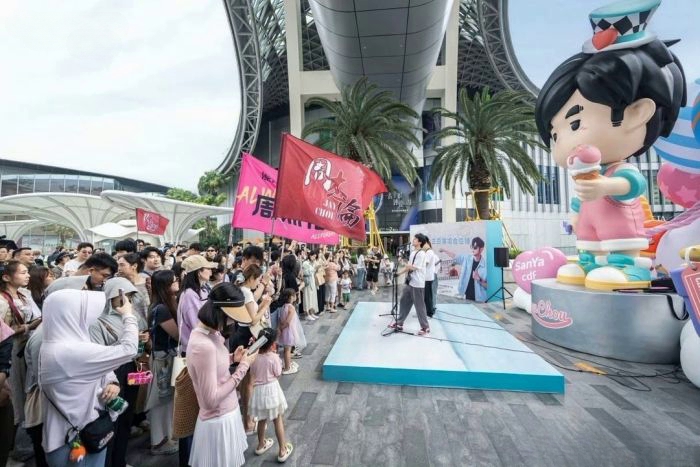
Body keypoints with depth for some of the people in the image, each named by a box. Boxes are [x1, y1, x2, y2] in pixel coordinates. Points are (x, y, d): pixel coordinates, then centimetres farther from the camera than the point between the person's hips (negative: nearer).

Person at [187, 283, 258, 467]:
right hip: (219, 421, -8)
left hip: (226, 413, 8)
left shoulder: (208, 332, -3)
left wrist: (232, 359, -4)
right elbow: (211, 399, -27)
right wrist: (243, 367, -22)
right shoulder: (203, 345, -32)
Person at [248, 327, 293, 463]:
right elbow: (278, 375, -8)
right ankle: (283, 451, 24)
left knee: (262, 419, 26)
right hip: (271, 390, -4)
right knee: (278, 420, 14)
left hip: (258, 391, 4)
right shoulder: (273, 357, -20)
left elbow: (252, 374, 6)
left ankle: (261, 445, 47)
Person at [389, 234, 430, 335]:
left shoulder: (421, 253, -15)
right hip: (410, 282, 9)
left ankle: (425, 327, 15)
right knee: (403, 302, 13)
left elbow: (414, 267, -19)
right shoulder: (412, 252, 12)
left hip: (418, 284, -9)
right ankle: (399, 323, 24)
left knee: (419, 305, 0)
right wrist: (399, 273, 9)